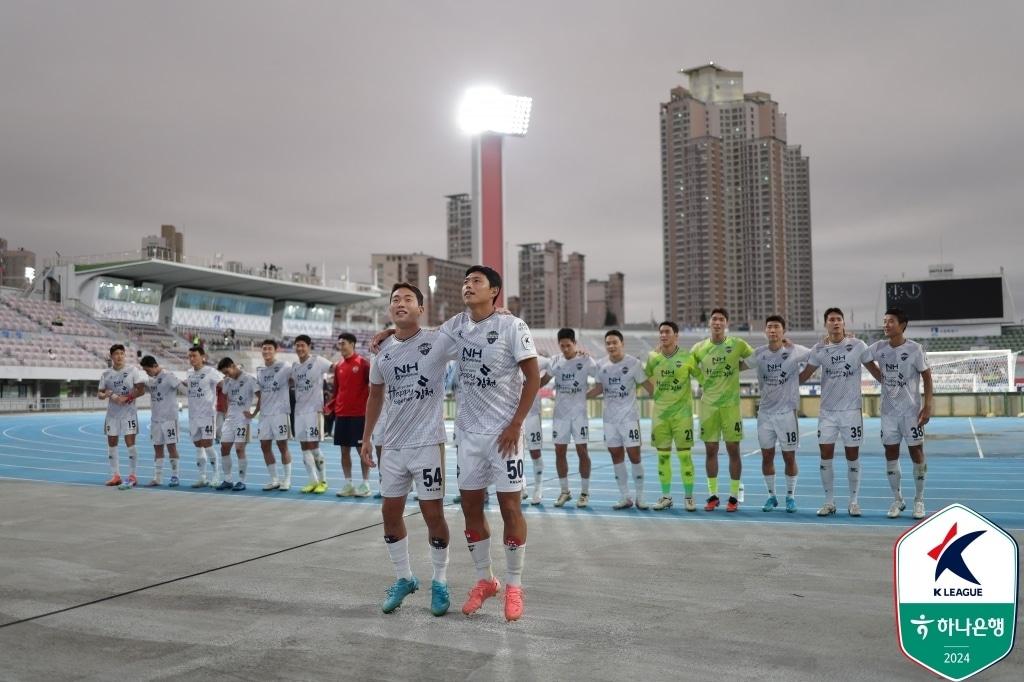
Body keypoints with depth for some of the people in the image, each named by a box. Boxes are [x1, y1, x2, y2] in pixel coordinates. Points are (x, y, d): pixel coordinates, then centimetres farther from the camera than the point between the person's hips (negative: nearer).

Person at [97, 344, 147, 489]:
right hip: (112, 413, 4)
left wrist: (126, 398, -17)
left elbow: (141, 389, -6)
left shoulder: (133, 370, -3)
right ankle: (115, 476, 16)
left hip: (128, 412, -4)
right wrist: (105, 395, -15)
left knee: (130, 443, -8)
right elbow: (99, 393, 8)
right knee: (111, 443, 6)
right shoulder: (106, 373, 6)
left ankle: (132, 476, -1)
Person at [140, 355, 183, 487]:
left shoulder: (168, 376, -8)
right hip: (155, 419, 7)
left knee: (171, 446, -2)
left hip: (169, 418, -7)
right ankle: (157, 478, 13)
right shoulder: (151, 380, 12)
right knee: (157, 447, 8)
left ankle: (175, 476, 7)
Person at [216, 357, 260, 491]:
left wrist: (253, 414, -12)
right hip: (230, 419, 7)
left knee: (239, 449, -9)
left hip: (242, 419, -7)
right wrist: (228, 410, 14)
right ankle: (227, 480, 14)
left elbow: (261, 398, -12)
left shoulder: (249, 379, -10)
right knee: (224, 448, 5)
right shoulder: (227, 381, 12)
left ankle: (242, 481, 0)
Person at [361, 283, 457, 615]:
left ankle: (439, 582, 20)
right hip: (393, 445, 5)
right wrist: (366, 437, 17)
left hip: (427, 443, -5)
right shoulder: (382, 352, 7)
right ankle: (404, 578, 28)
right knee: (390, 513, 10)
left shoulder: (438, 341, -8)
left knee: (433, 514, 1)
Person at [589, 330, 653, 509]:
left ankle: (640, 496, 8)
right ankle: (625, 497, 16)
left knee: (634, 454, -5)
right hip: (609, 418, 4)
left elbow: (648, 385, -4)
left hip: (629, 417, -4)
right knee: (616, 455, 7)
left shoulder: (633, 363, -8)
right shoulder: (601, 365, 4)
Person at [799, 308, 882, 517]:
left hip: (852, 410, -1)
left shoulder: (857, 345, -3)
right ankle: (829, 502, 13)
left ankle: (854, 502, 17)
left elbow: (875, 370, 3)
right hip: (827, 411, 2)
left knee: (853, 457, 5)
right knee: (825, 456, 2)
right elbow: (804, 375, 5)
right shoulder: (819, 349, 1)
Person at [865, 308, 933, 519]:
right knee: (891, 454, 6)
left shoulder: (914, 349, -9)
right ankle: (897, 500, 18)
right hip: (888, 411, 3)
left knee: (916, 452, 3)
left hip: (911, 411, -3)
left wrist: (927, 406, -12)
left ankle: (919, 501, 16)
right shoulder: (879, 347, 1)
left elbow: (927, 377, -6)